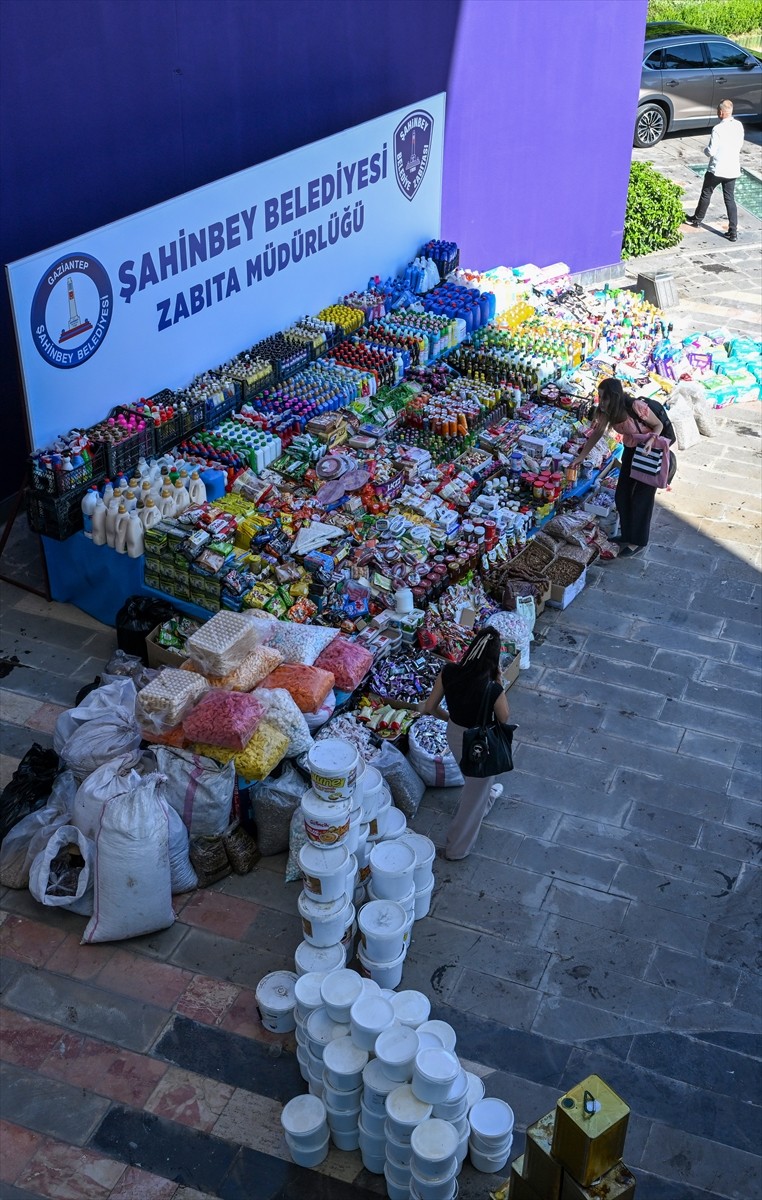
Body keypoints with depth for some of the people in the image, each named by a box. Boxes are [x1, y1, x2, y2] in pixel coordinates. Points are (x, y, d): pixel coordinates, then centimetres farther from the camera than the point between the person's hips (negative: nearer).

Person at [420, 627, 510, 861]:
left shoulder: (449, 672, -22)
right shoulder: (493, 689, -35)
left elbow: (429, 707, -9)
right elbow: (503, 717, -13)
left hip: (454, 735, 5)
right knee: (474, 796, 21)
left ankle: (486, 797, 69)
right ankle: (457, 848, 37)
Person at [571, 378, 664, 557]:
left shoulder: (637, 408, -33)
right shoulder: (606, 411, -14)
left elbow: (658, 425, -18)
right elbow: (597, 433, 1)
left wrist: (651, 439, -37)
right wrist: (581, 457, 5)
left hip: (650, 452, -7)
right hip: (631, 451, 7)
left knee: (641, 498, -1)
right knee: (622, 495, 11)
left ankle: (638, 542, 12)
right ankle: (627, 535, 28)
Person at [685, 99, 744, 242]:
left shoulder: (718, 129, -20)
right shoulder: (739, 126, -1)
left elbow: (711, 151, -17)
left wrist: (706, 150, 4)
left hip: (717, 169, -5)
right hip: (733, 169, 5)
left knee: (706, 194, 17)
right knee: (730, 199, 8)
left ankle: (697, 220, 36)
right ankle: (733, 232, 4)